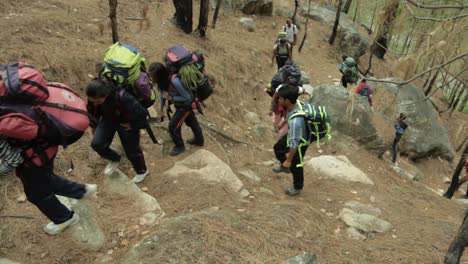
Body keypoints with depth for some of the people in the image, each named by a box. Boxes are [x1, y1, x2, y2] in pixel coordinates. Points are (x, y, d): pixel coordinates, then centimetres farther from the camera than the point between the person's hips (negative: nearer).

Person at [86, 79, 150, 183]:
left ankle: (142, 171, 40)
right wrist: (94, 126, 10)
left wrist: (132, 125, -16)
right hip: (108, 119, 5)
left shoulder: (122, 97, -43)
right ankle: (114, 159, 22)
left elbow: (142, 113, -33)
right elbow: (92, 110, 0)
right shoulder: (94, 96, -23)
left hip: (126, 123, -5)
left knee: (131, 150, 9)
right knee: (96, 144, -11)